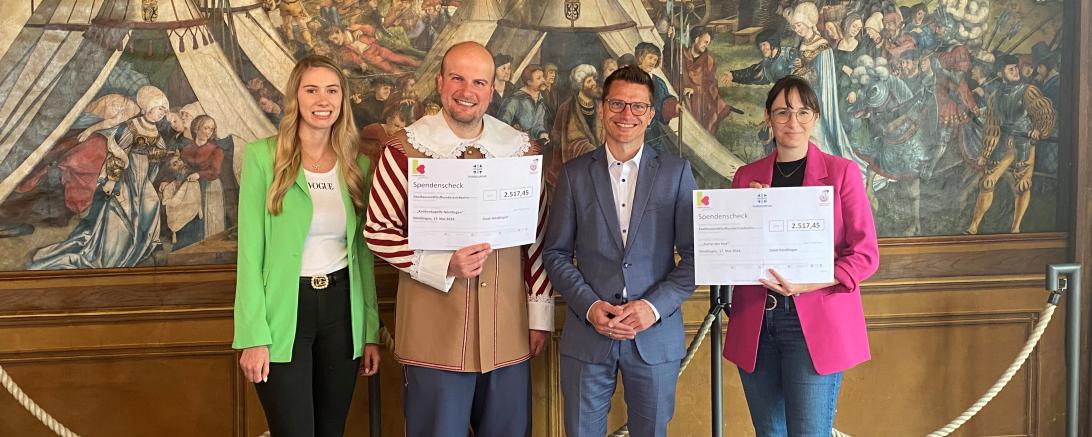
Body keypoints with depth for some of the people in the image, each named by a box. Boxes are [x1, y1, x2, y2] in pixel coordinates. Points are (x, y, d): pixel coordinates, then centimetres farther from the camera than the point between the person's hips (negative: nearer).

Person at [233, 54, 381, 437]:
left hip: (341, 308, 4)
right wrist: (254, 335, -13)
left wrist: (371, 331, 7)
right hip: (284, 310, -4)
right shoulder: (263, 156, -6)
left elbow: (363, 253, 10)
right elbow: (250, 250, -8)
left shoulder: (357, 164, 6)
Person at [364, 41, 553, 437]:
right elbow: (378, 232, -4)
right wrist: (445, 266, -16)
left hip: (508, 333, 3)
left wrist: (541, 313, 7)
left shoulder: (521, 149, 4)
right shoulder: (405, 148, -5)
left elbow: (538, 237, 9)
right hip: (434, 335, -3)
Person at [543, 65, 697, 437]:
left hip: (656, 334, 0)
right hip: (587, 335, 0)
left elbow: (693, 255, 1)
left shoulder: (677, 172, 3)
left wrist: (655, 306, -12)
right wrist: (589, 306, -9)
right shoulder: (574, 173, 4)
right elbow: (556, 253, 5)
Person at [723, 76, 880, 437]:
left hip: (815, 324, -3)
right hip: (754, 323, 3)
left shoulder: (841, 172, 2)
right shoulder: (746, 176, 11)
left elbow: (865, 255, -3)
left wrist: (804, 285, -17)